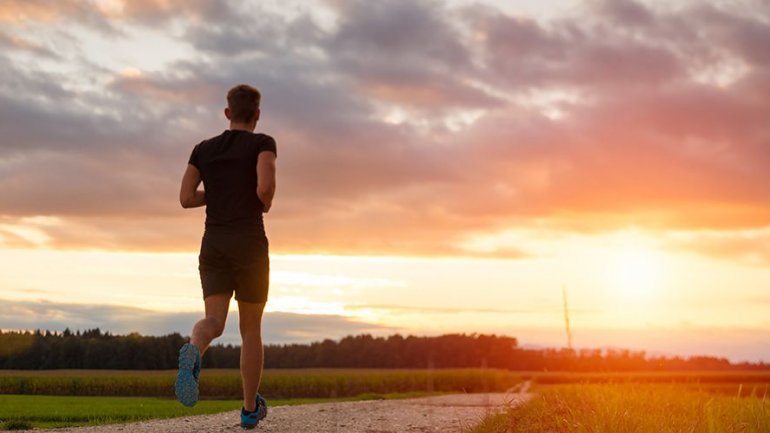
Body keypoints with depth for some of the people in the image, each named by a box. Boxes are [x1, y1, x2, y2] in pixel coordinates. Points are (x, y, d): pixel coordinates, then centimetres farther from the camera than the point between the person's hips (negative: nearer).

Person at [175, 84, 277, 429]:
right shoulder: (262, 143, -1)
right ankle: (250, 409, 18)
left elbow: (186, 198, 7)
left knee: (213, 323, -5)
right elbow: (265, 186, -19)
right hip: (250, 246, -3)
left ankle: (192, 353, -42)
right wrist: (265, 203, 6)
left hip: (214, 246, 3)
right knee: (251, 328, 11)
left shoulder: (203, 149, 12)